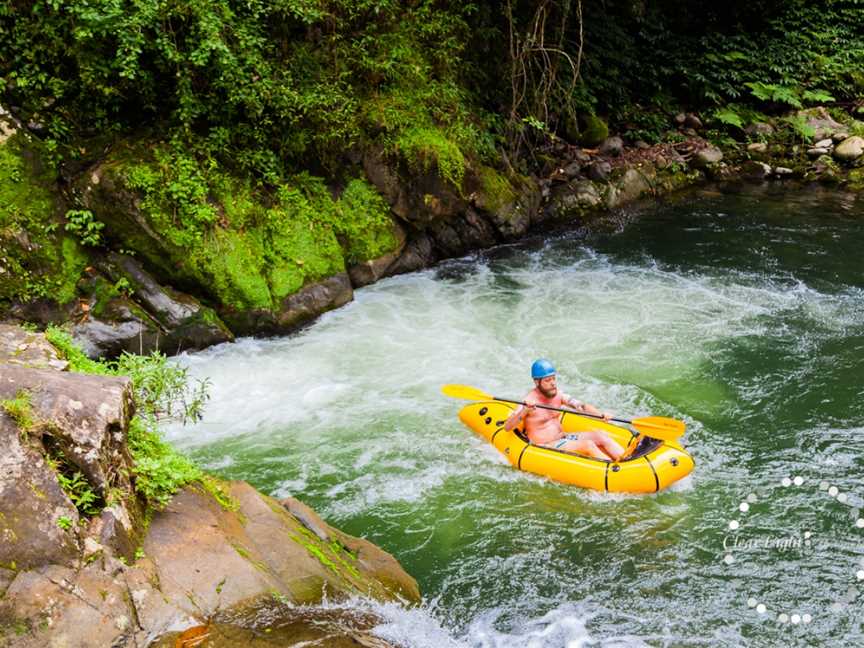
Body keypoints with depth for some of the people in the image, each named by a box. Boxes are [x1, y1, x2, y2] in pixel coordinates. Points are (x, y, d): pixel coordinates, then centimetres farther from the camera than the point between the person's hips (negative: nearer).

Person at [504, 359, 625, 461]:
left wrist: (602, 414, -16)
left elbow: (582, 406, 1)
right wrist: (523, 412, -39)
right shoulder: (529, 401, -15)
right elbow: (507, 427, -22)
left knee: (600, 435, -10)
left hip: (563, 438, 7)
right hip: (546, 447, -7)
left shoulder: (558, 394, 6)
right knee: (588, 445, -24)